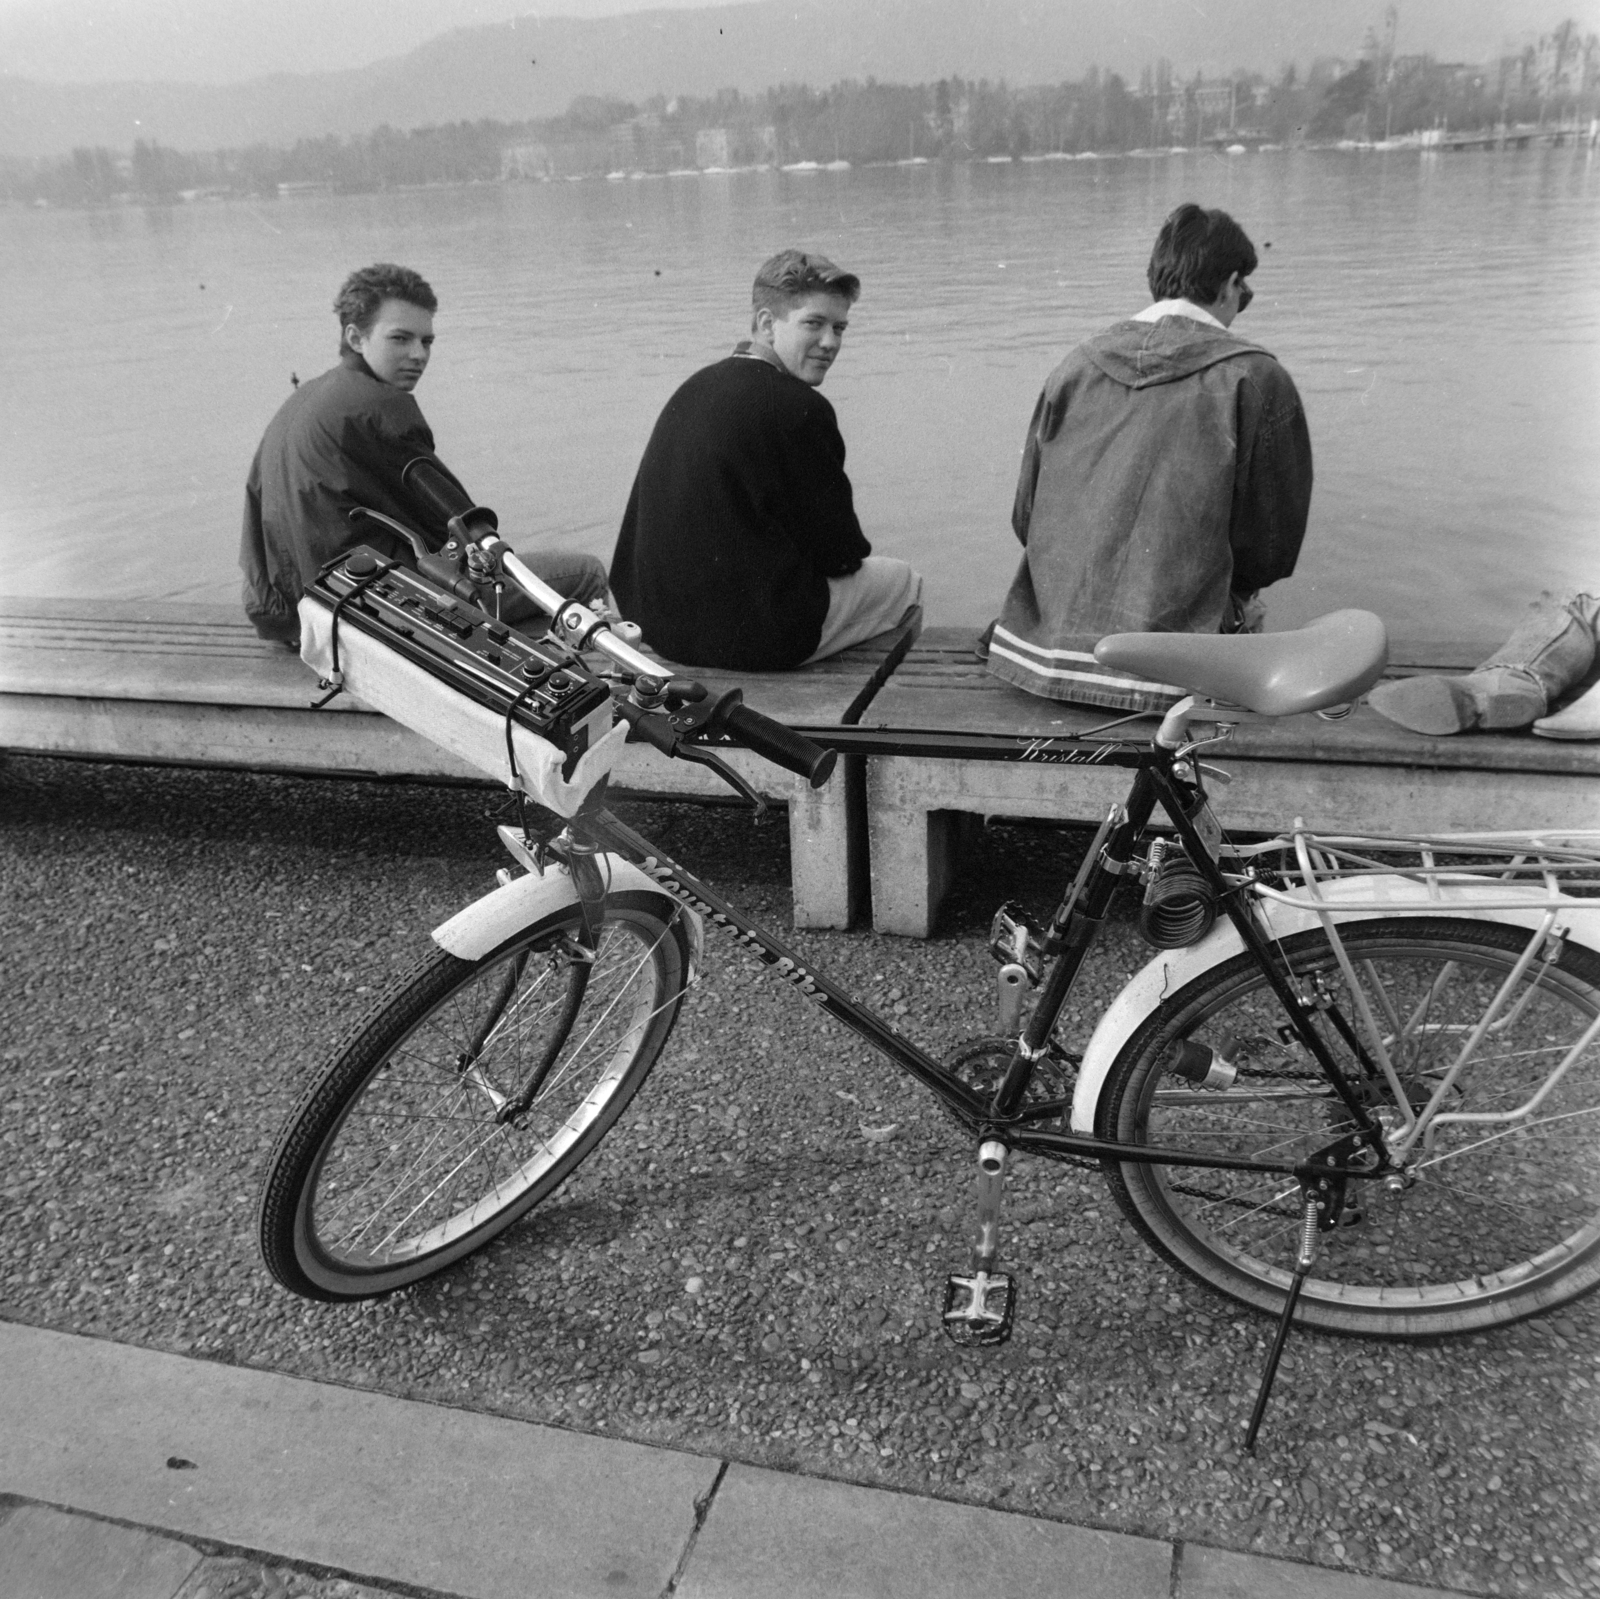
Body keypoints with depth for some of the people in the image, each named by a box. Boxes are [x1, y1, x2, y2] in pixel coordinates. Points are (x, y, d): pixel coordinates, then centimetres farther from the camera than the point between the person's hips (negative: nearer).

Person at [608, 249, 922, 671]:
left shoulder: (693, 388, 7)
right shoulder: (800, 408, -17)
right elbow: (838, 552, -10)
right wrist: (853, 552, 16)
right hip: (754, 639, -8)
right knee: (901, 580, 17)